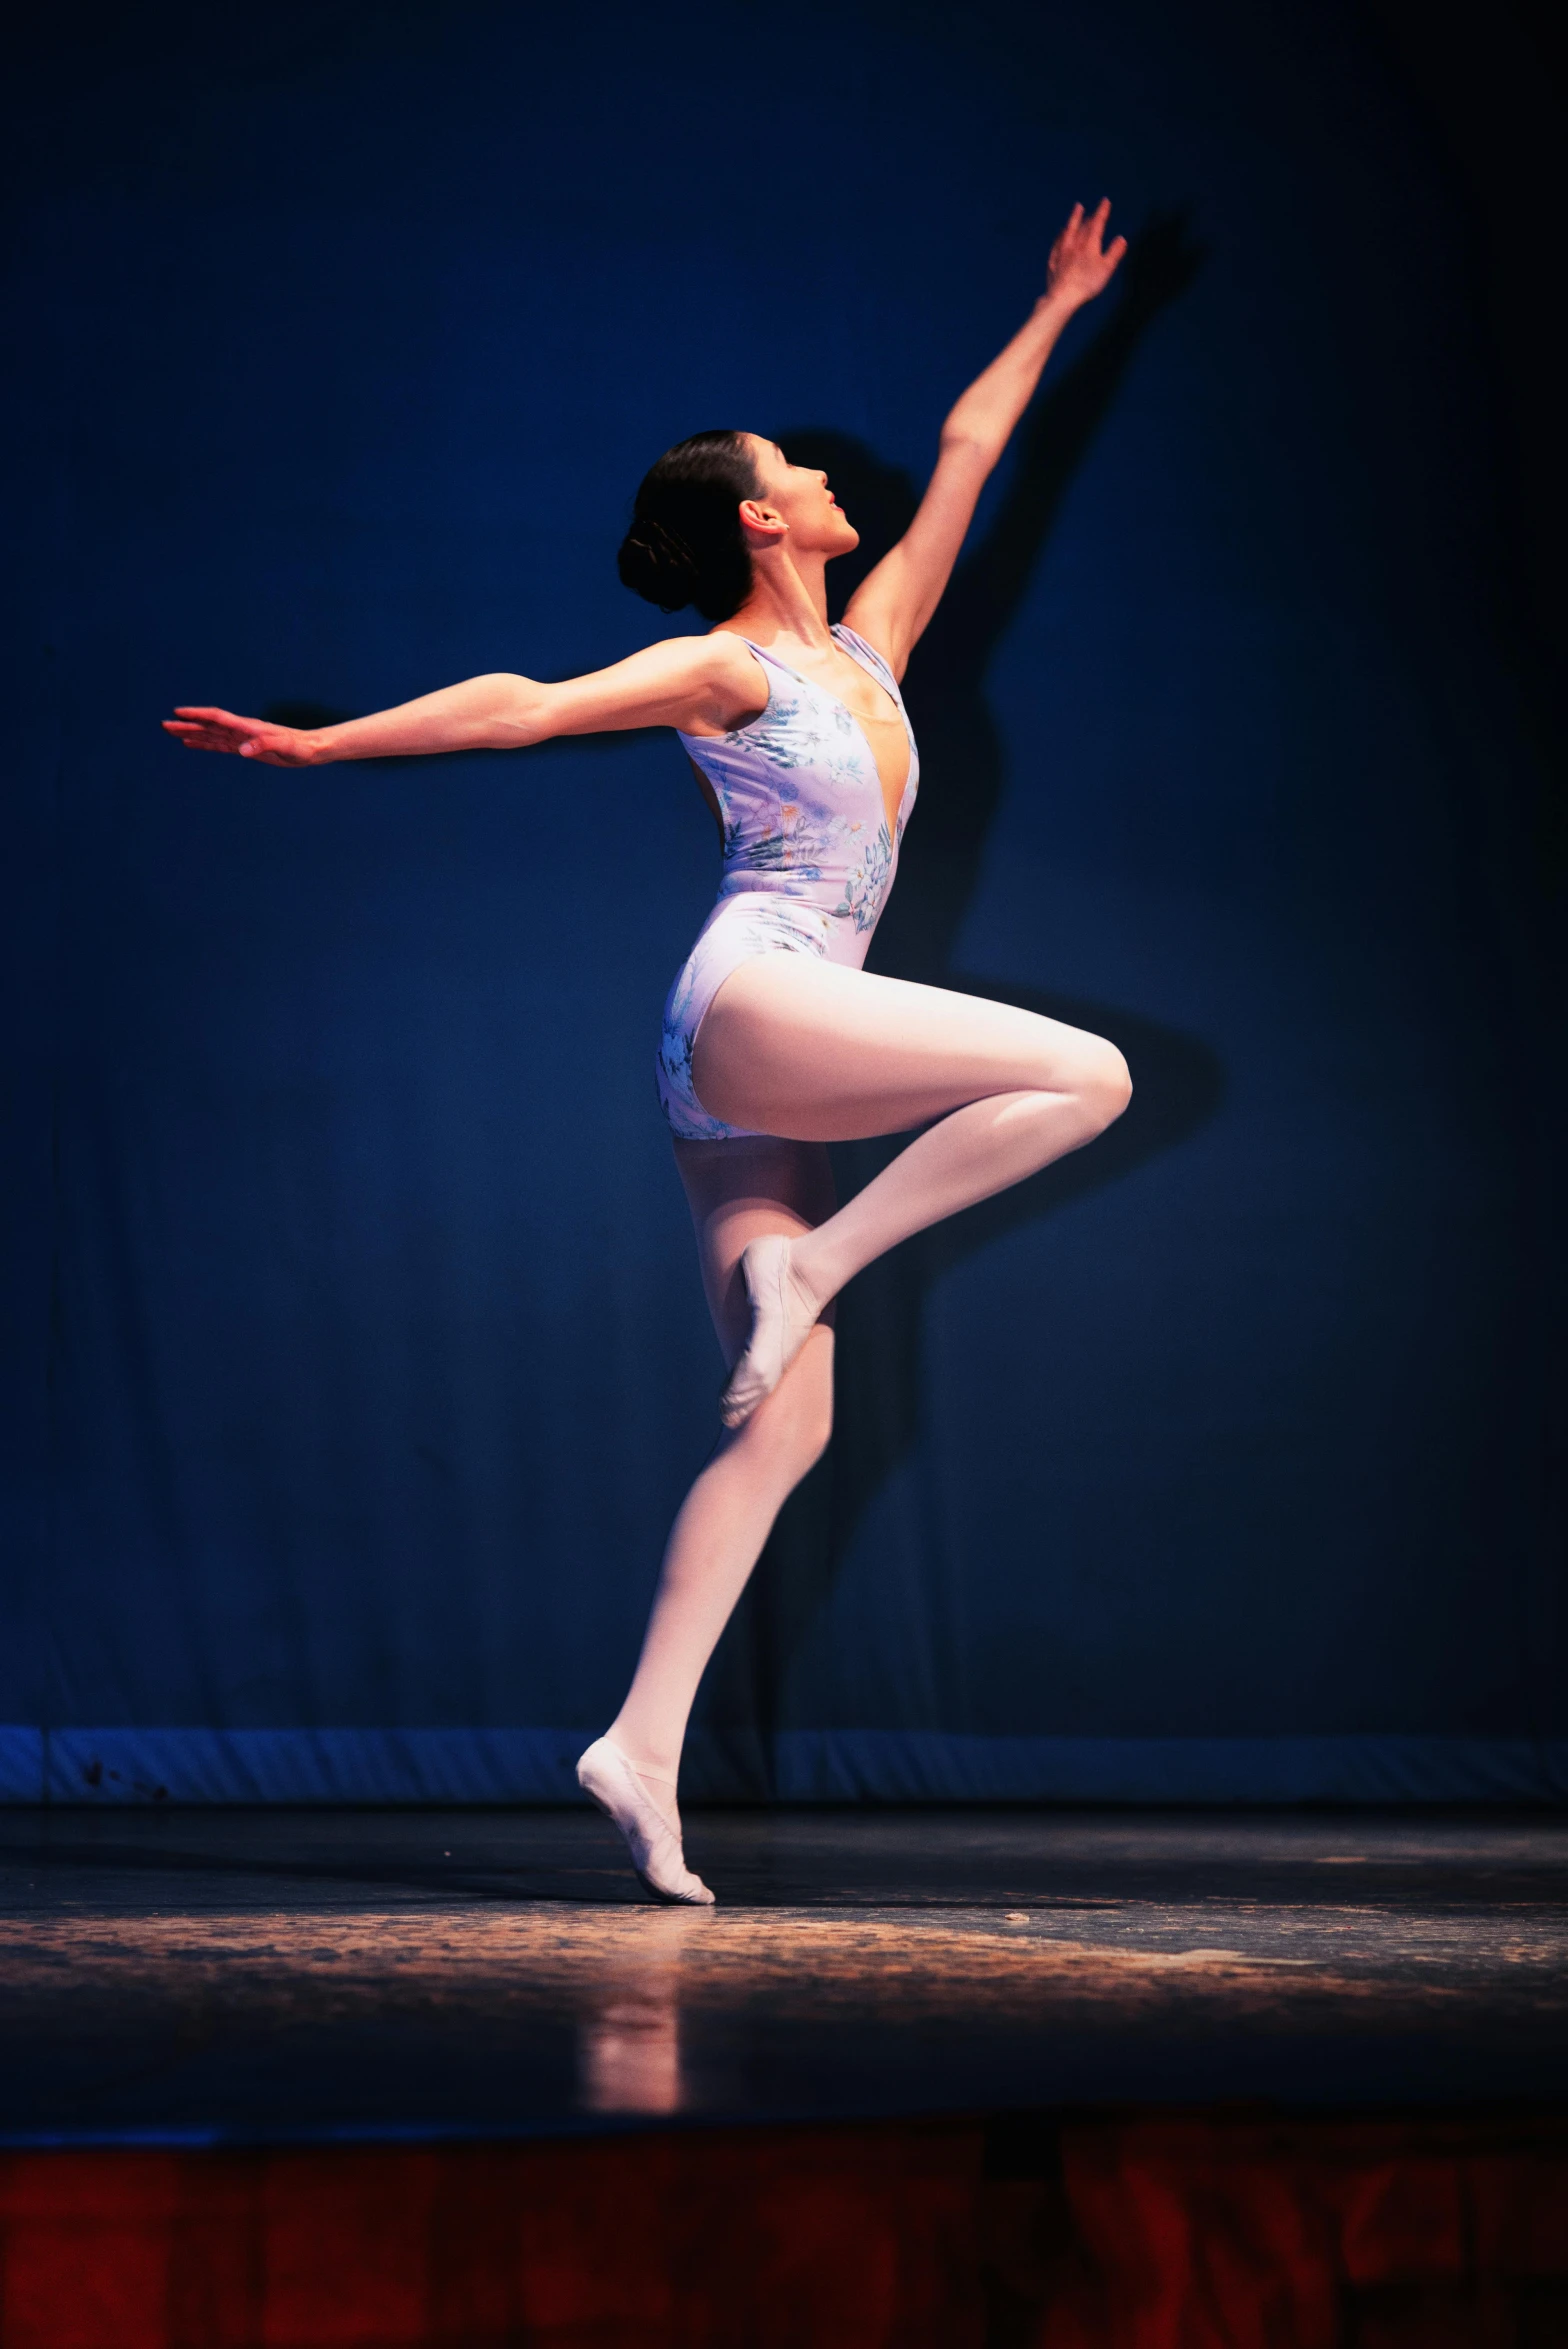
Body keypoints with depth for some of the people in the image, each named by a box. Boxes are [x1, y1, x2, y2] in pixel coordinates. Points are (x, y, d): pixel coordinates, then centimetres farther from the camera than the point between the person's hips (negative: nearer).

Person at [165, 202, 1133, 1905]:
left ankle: (643, 1747, -3)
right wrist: (321, 743, -13)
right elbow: (526, 708, -6)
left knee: (783, 1429, -1)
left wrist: (1055, 312, 39)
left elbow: (964, 456, 31)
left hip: (762, 1089, 7)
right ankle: (813, 1262, -11)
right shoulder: (722, 668, 2)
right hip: (748, 1002, -7)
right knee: (1086, 1075, -16)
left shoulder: (866, 645, 22)